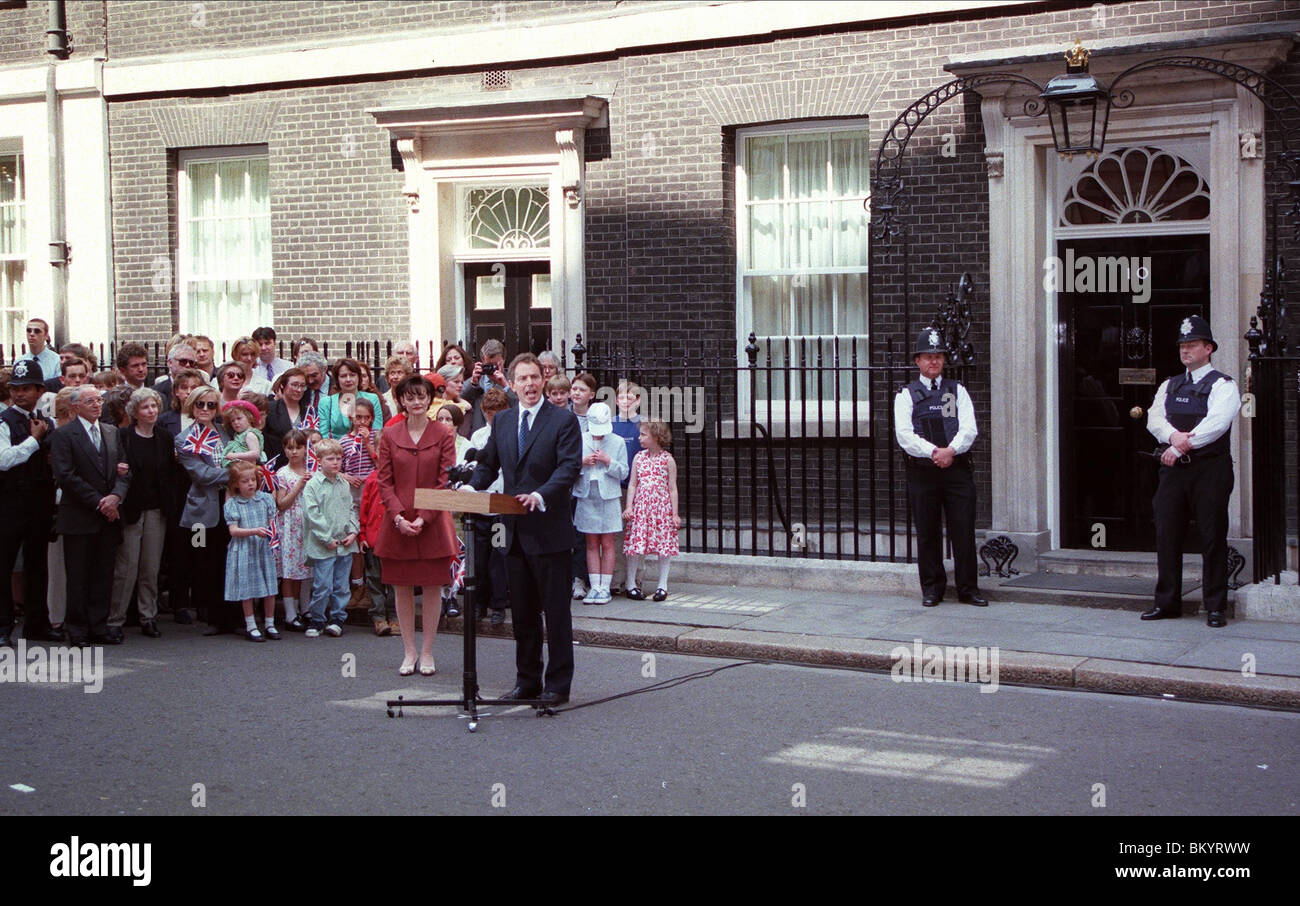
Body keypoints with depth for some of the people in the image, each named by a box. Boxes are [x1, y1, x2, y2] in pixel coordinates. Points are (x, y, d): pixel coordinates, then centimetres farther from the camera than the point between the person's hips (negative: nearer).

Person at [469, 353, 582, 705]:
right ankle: (527, 680, 23)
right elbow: (489, 463, 18)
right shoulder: (502, 421, 13)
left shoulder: (564, 421, -5)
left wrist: (541, 495, -31)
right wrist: (471, 488, -2)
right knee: (522, 610, 13)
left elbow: (569, 467, -15)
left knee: (556, 610, 0)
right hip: (515, 530, 6)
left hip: (550, 530, -6)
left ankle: (557, 685, 7)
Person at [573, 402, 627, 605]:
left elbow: (623, 472, 0)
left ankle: (605, 587, 5)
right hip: (586, 498, 1)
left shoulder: (617, 443, 3)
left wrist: (608, 461, -14)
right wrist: (582, 461, -12)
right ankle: (595, 587, 7)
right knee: (592, 544, 4)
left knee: (607, 544, 0)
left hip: (609, 498, -1)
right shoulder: (579, 440, 5)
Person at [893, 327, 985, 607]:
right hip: (922, 472, -1)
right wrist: (934, 452, -17)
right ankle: (932, 589, 13)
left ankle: (968, 589, 7)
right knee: (927, 533, 3)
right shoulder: (906, 395, 7)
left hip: (957, 470, 1)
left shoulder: (958, 391, 13)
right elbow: (904, 435, -6)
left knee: (964, 530, -1)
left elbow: (969, 429, 1)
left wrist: (951, 451, -17)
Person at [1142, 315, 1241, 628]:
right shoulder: (1170, 386, 18)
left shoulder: (1222, 385, 0)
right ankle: (1167, 602, 14)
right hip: (1173, 468, 5)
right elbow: (1154, 418, 5)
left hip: (1210, 469, -5)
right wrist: (1174, 435, -16)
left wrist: (1181, 447, -16)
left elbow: (1216, 423, -15)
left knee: (1212, 537, -4)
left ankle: (1215, 607, 2)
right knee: (1166, 534, 5)